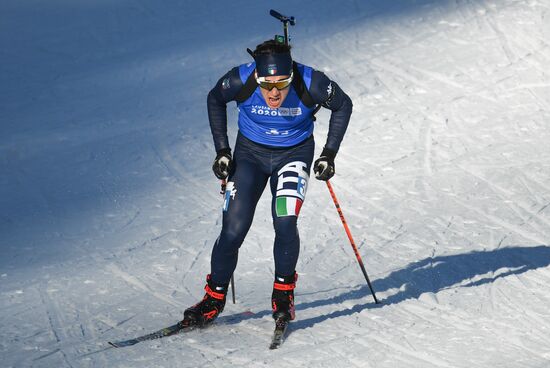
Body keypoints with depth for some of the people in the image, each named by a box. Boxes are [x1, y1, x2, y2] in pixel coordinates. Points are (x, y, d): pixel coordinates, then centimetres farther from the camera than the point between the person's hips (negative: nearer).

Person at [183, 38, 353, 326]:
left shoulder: (311, 84, -28)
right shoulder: (240, 81, -26)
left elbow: (343, 105, -7)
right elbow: (215, 100, -2)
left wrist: (329, 154, -9)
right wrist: (222, 150, -5)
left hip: (294, 154, -1)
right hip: (250, 153, 1)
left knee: (285, 223, -21)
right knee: (233, 231, -7)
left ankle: (283, 291, 4)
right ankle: (215, 297, 14)